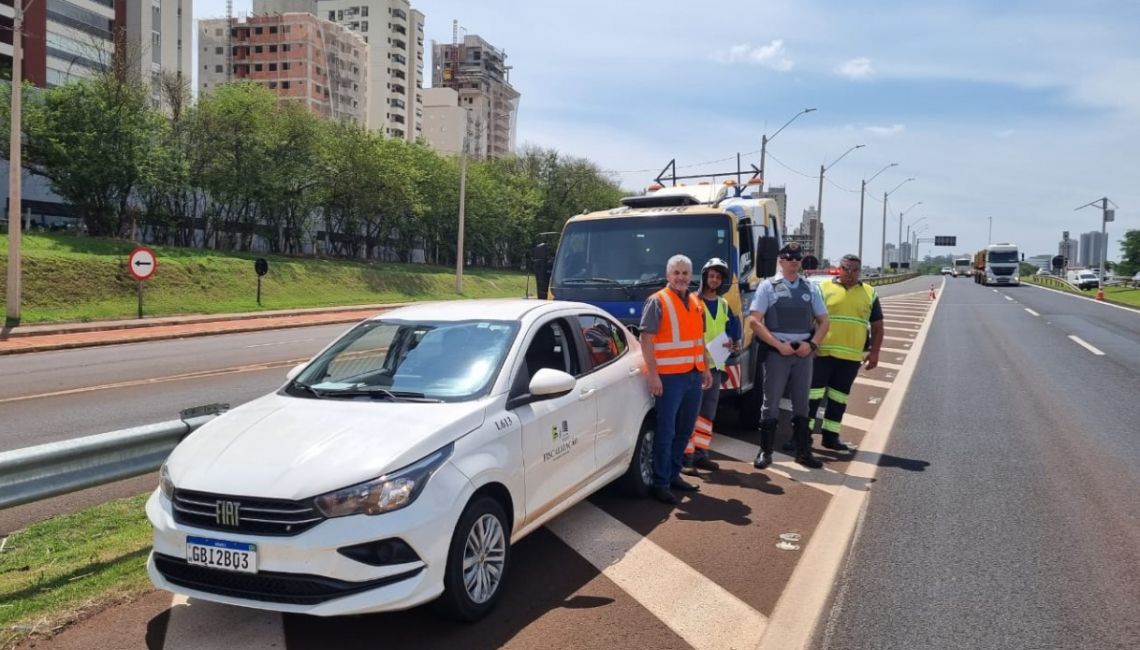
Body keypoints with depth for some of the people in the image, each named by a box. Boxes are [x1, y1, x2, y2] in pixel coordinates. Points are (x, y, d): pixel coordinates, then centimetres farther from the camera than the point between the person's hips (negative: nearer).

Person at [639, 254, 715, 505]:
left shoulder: (696, 302, 14)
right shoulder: (657, 302, -8)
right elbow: (646, 339, -13)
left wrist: (706, 368, 16)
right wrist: (653, 374, -19)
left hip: (694, 375, 7)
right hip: (670, 377, -7)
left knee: (684, 430, 14)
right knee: (666, 431, -3)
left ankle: (673, 475, 26)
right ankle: (660, 483, 4)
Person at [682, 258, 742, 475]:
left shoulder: (723, 305, 15)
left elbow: (734, 328, 20)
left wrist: (732, 341, -2)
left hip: (716, 365, 7)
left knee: (708, 412, 11)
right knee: (691, 411, -10)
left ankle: (700, 454, 20)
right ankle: (686, 458, -9)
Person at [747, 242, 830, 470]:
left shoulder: (810, 288, 10)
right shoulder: (768, 286, -1)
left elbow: (823, 320, 13)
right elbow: (754, 321, -8)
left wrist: (812, 344, -4)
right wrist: (779, 345, -13)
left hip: (803, 352, 4)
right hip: (777, 352, -3)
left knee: (801, 404, 10)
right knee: (771, 403, 0)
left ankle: (803, 452, 18)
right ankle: (765, 452, 8)